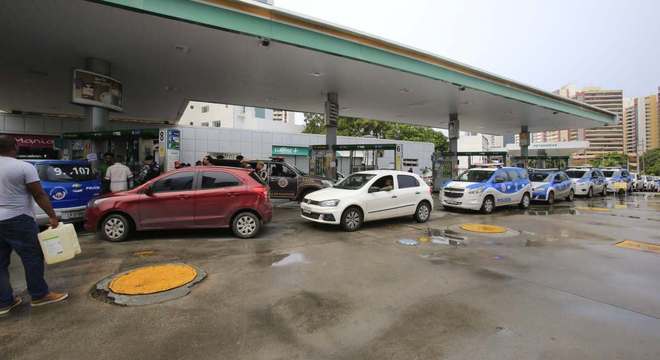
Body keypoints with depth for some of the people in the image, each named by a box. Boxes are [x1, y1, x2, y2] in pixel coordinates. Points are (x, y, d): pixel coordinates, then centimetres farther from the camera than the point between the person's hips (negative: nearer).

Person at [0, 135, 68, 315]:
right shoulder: (24, 167, -12)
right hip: (17, 220, -6)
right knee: (33, 257, 4)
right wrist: (52, 216, -8)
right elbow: (40, 195, -13)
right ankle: (39, 295, 12)